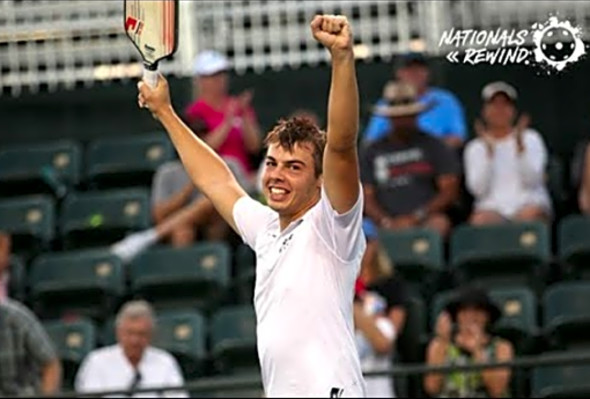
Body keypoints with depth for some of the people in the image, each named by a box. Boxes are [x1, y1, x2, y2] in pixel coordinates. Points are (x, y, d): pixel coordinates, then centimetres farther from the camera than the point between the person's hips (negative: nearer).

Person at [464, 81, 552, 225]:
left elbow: (531, 181, -1)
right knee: (480, 220, -35)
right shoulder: (475, 148, 15)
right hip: (492, 207, 0)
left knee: (529, 214, -36)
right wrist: (489, 151, -7)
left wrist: (520, 145, -11)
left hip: (528, 203, 0)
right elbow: (479, 190, -1)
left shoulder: (531, 139, 14)